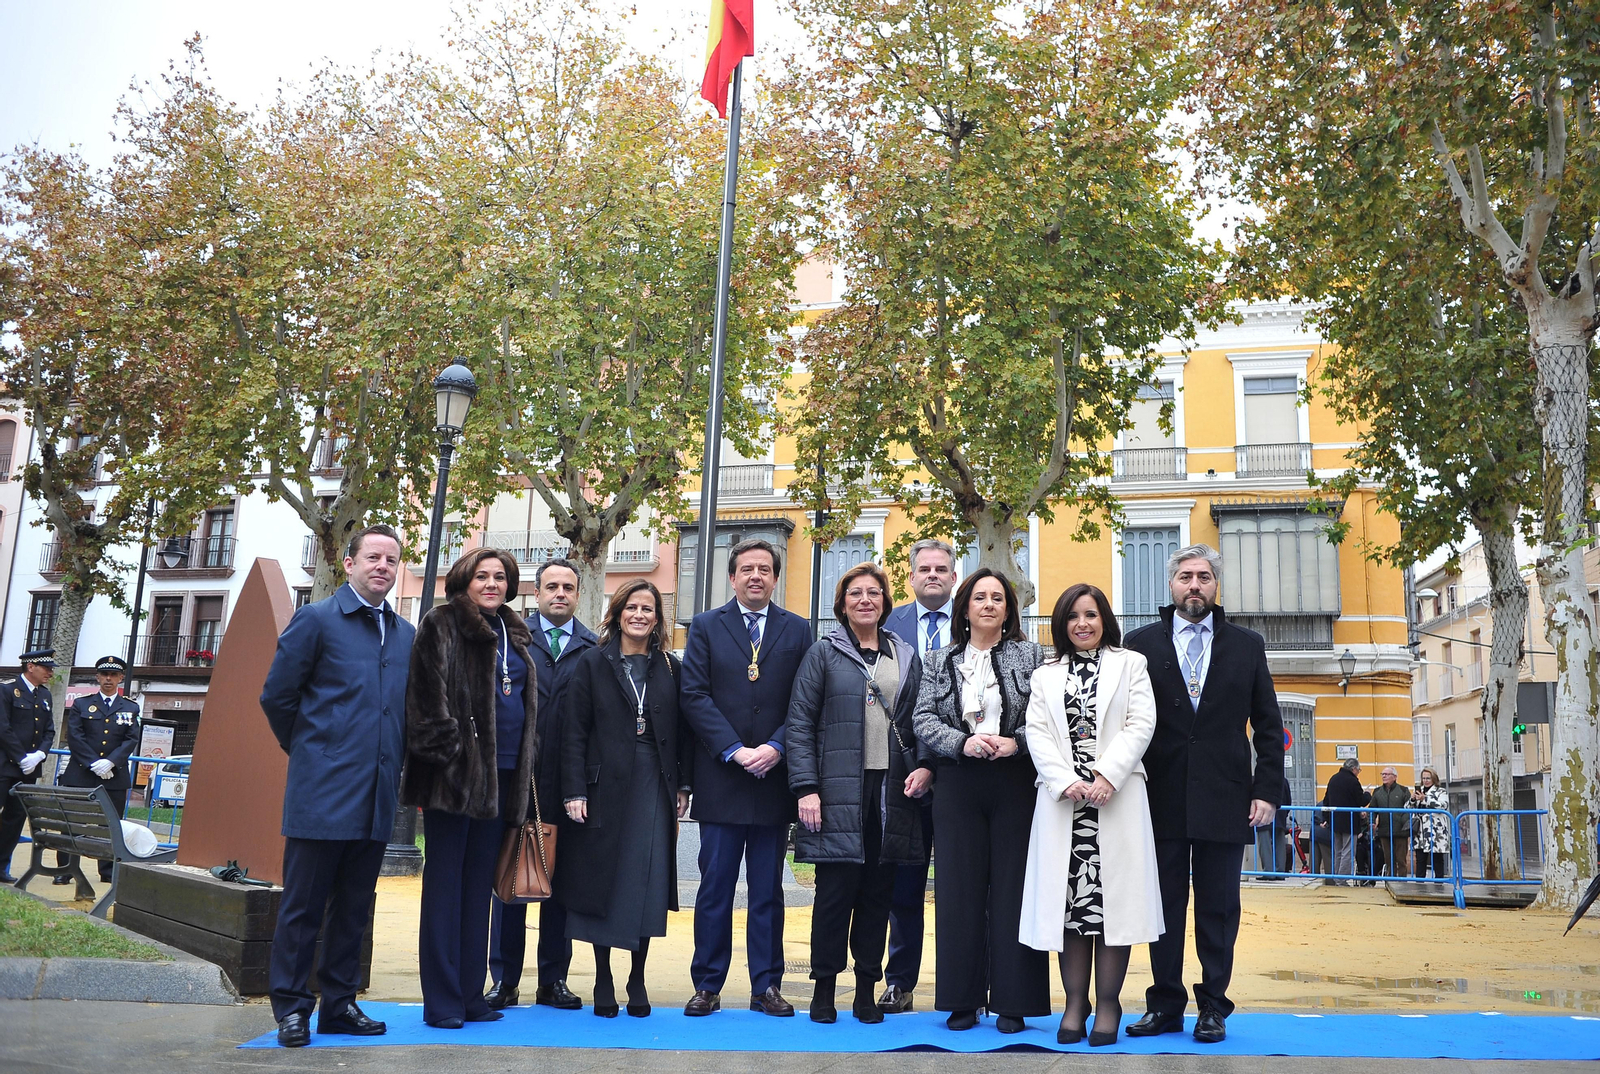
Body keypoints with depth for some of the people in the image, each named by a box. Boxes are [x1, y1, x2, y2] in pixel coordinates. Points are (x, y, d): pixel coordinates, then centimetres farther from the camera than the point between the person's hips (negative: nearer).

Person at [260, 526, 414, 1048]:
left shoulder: (406, 634, 12)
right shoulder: (316, 620, -3)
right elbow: (277, 696, 0)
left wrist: (394, 762, 13)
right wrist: (308, 751, 7)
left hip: (376, 798, 5)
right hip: (323, 792, -5)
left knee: (354, 907, 12)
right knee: (303, 904, 2)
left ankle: (339, 1004, 22)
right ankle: (291, 1008, 13)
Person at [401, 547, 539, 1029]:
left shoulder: (513, 636, 19)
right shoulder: (441, 626, -1)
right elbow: (430, 695, -10)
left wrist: (523, 765, 14)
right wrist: (445, 751, -18)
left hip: (502, 774, 7)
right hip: (457, 771, -7)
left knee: (479, 885, 10)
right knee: (445, 882, -2)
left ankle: (471, 994, 16)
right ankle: (441, 1001, 3)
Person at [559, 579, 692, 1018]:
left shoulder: (670, 667, 9)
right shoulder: (593, 663, 3)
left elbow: (683, 731, 9)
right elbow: (574, 731, -2)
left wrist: (684, 785, 2)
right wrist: (574, 791, -9)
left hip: (655, 788, 2)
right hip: (605, 785, -2)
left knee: (648, 881, 3)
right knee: (602, 880, 4)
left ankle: (638, 980, 14)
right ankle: (603, 981, 14)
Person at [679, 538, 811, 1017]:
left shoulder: (797, 630, 9)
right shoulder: (706, 626, 7)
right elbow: (694, 695, -2)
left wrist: (775, 748, -11)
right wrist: (734, 750, -11)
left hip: (774, 777, 1)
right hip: (720, 778, -1)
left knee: (768, 890, 8)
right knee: (715, 887, 3)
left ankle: (766, 986, 15)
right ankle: (707, 985, 13)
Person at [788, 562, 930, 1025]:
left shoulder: (906, 657, 14)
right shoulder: (823, 654, 3)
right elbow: (800, 723, -1)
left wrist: (924, 767, 0)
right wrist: (806, 788, -10)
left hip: (892, 792, 3)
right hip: (839, 792, -3)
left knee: (878, 892, 7)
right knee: (835, 890, -1)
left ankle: (867, 988, 17)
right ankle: (824, 987, 11)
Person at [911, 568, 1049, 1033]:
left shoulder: (1031, 656, 7)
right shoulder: (938, 662, 12)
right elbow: (924, 721, 3)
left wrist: (1015, 742, -15)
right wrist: (963, 742, -13)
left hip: (1015, 783, -1)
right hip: (959, 785, 2)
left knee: (1012, 886, -1)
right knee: (960, 886, 3)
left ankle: (1012, 1003, 7)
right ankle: (964, 1000, 11)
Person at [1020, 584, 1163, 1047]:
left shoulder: (1130, 664, 13)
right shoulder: (1045, 676, 17)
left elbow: (1142, 724, 1)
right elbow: (1037, 733, 6)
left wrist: (1108, 776, -12)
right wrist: (1066, 782, -10)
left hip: (1117, 796, -1)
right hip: (1062, 798, 2)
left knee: (1112, 894, -4)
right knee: (1069, 897, -1)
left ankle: (1108, 1004, 3)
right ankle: (1075, 1003, 6)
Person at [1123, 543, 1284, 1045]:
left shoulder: (1247, 645, 9)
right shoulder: (1141, 644, 5)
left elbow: (1268, 725, 8)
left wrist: (1267, 790, 0)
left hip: (1224, 800, 0)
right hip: (1161, 799, 0)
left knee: (1219, 908, 6)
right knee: (1164, 905, 7)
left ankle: (1213, 1006, 16)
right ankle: (1165, 1004, 16)